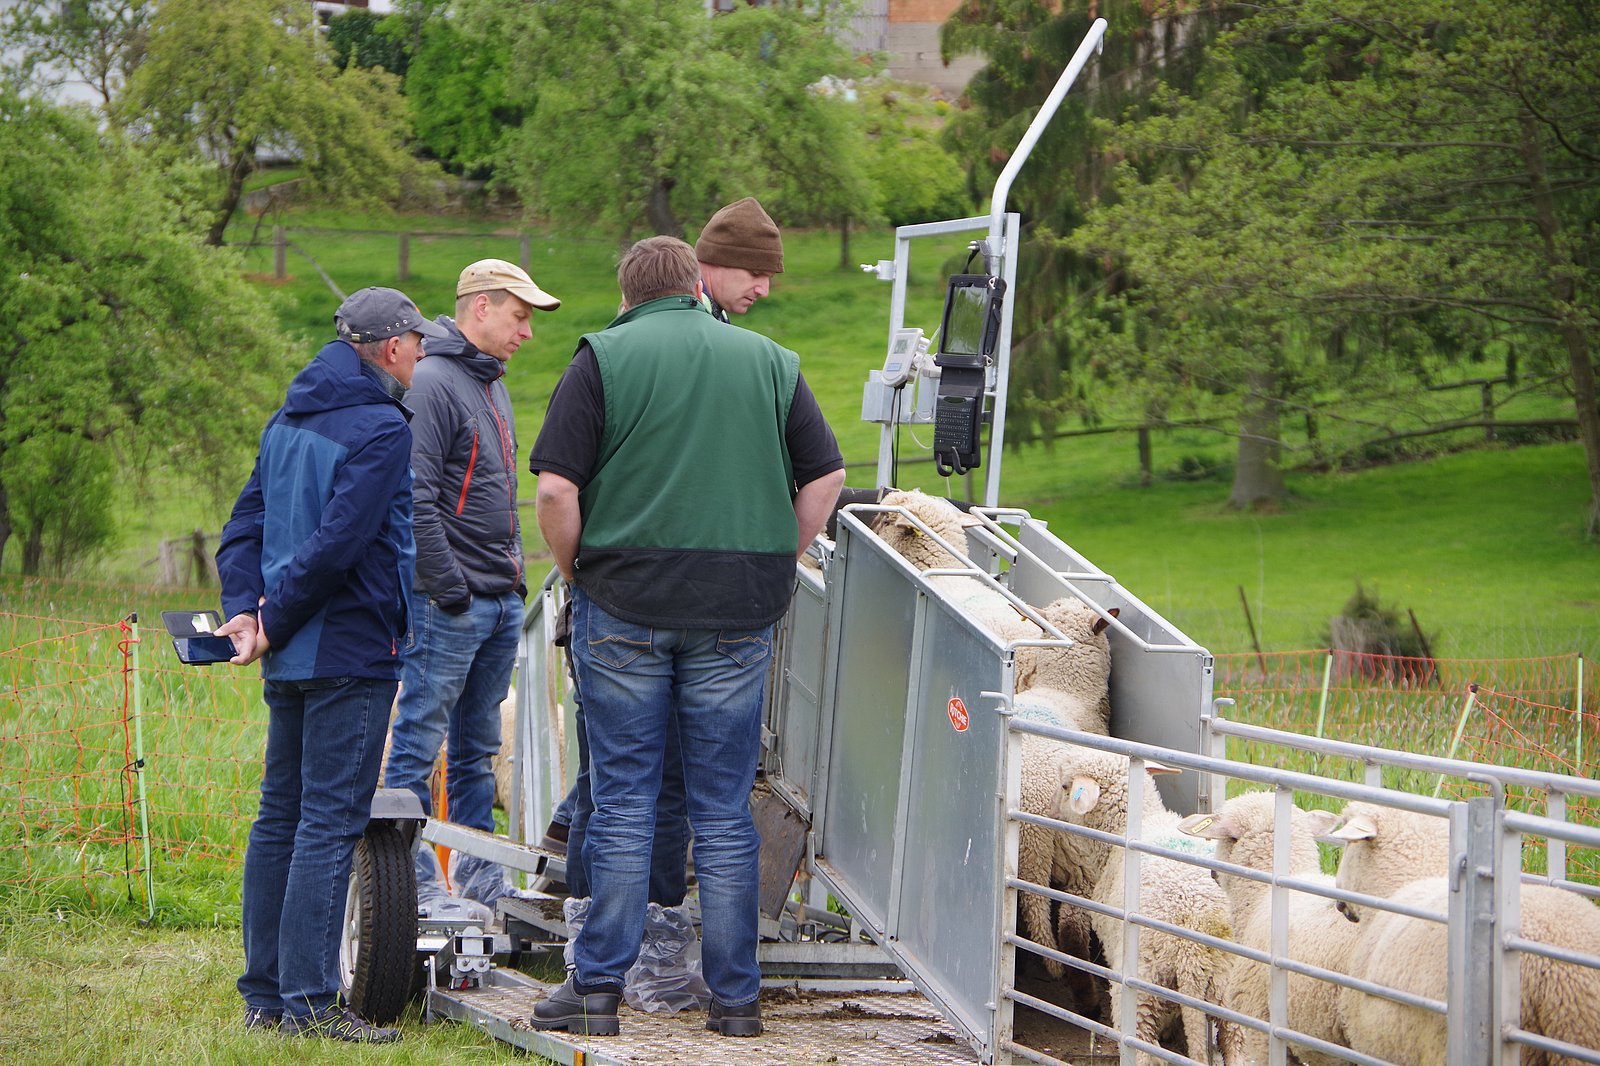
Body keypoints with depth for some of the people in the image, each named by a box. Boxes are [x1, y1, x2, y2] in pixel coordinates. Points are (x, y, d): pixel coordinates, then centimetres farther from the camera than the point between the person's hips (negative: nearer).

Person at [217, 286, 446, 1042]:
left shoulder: (289, 420, 14)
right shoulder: (380, 429, -13)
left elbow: (246, 523, 12)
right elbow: (337, 542, -20)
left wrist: (245, 609, 0)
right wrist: (271, 622, -11)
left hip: (290, 659, 9)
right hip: (350, 653, -9)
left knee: (280, 817, 12)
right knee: (330, 822, -8)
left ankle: (264, 994, 15)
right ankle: (309, 1001, -9)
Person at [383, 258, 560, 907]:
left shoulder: (493, 384, 18)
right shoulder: (433, 383, -13)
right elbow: (415, 499, -19)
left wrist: (513, 576, 18)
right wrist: (447, 587, -18)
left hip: (502, 602, 9)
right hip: (449, 605, -9)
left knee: (477, 747, 14)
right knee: (420, 742, -4)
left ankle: (480, 872, 19)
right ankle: (414, 877, -2)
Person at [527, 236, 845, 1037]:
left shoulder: (602, 359, 0)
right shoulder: (770, 362, 9)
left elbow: (556, 491, -8)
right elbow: (826, 477, 7)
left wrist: (575, 573, 6)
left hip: (623, 605, -2)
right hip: (738, 614, 2)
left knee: (622, 799, 4)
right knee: (724, 811, 7)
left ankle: (598, 985, 4)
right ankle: (735, 996, 9)